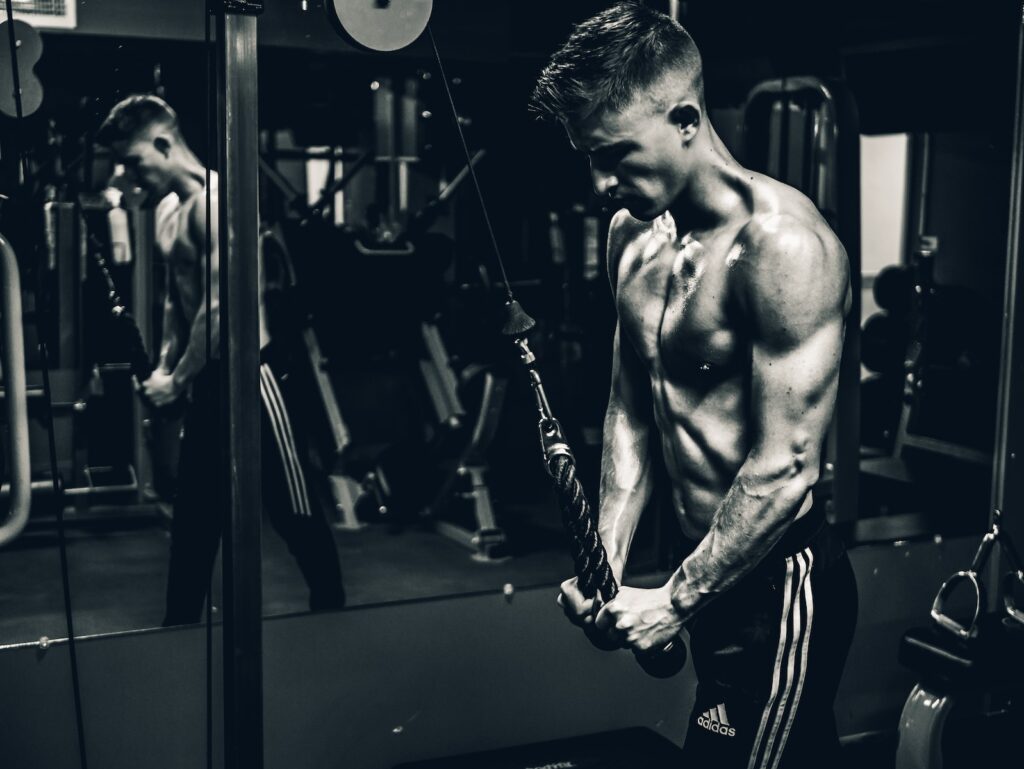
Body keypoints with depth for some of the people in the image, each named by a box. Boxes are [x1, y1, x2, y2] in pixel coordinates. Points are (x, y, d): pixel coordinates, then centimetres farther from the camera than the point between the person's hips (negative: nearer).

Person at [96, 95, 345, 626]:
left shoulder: (214, 201, -17)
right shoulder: (166, 210, 12)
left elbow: (218, 308, -21)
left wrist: (177, 383, -14)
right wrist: (165, 367, 10)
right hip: (205, 380, 9)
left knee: (292, 510, 1)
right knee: (193, 512, 15)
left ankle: (332, 610, 15)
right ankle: (180, 622, 25)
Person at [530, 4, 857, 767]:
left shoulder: (780, 244, -22)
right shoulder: (634, 233, 4)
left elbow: (785, 469, -23)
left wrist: (676, 602, -16)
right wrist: (607, 561, 1)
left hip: (781, 582, -8)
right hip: (716, 572, 8)